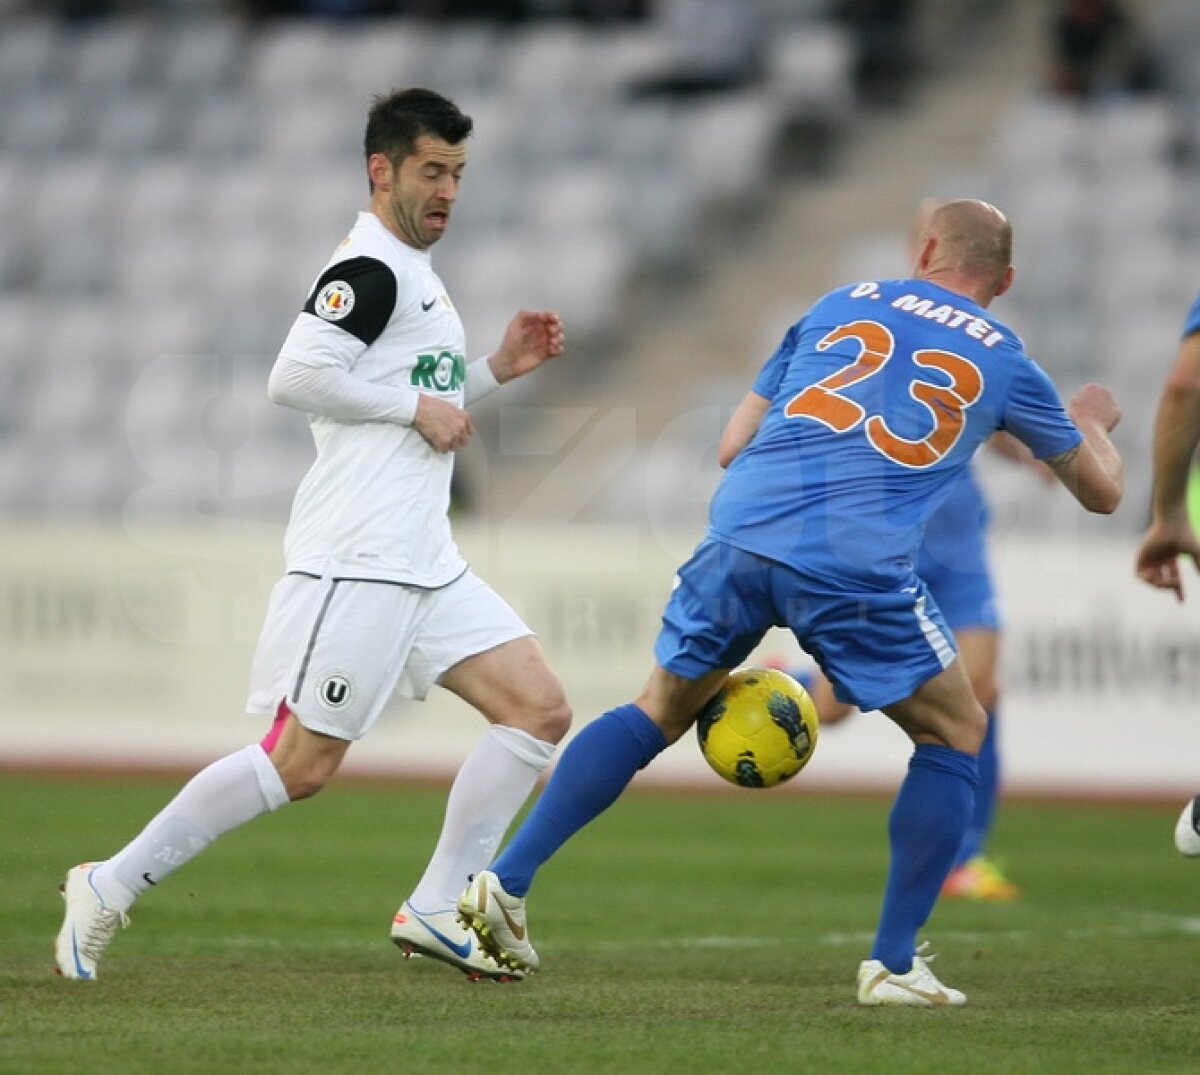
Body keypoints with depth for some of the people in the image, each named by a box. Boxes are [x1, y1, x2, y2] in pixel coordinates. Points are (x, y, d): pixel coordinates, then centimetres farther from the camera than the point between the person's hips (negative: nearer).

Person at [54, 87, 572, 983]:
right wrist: (418, 410, -15)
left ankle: (437, 909, 2)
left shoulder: (411, 277, 21)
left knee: (541, 710, 0)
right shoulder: (368, 271, -10)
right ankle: (111, 888, 0)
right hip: (356, 562, -10)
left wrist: (496, 370, 19)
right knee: (303, 763, -9)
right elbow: (295, 378, -22)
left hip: (426, 564, 10)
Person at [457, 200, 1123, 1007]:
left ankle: (506, 881, 15)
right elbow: (1101, 491, 31)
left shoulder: (843, 304, 23)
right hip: (858, 568, -3)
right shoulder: (1004, 362, 18)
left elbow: (733, 445, 22)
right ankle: (893, 963, 11)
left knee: (660, 711, 22)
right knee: (955, 733, 18)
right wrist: (1093, 423, 52)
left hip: (741, 535, 3)